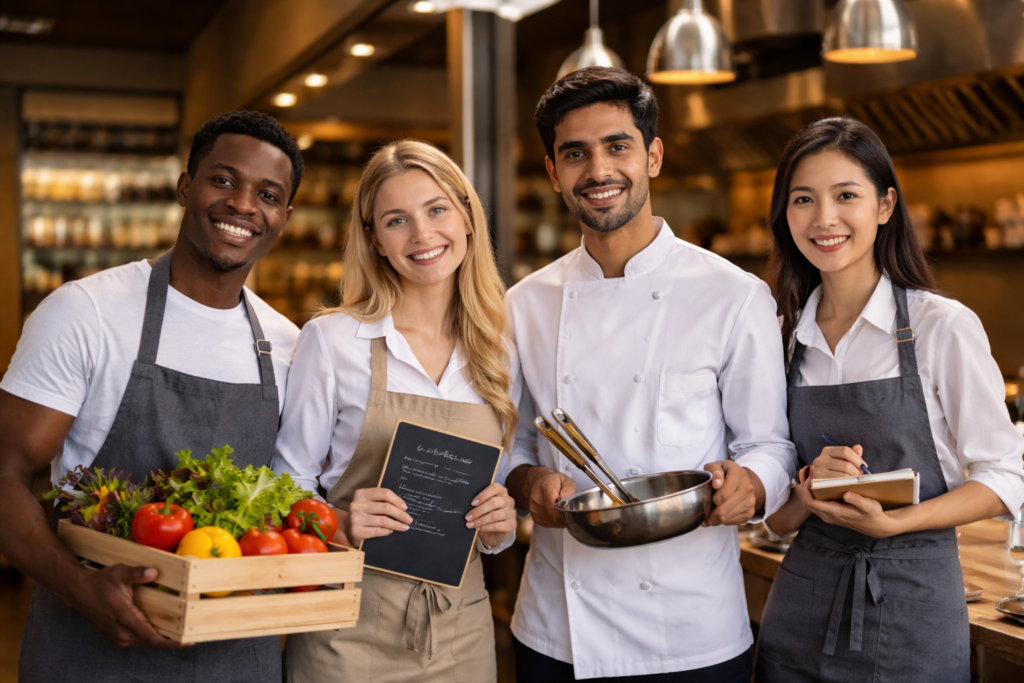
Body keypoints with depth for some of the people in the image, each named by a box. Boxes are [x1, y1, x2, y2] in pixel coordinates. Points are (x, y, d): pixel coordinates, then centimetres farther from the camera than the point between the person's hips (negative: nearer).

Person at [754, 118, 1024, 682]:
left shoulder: (944, 327, -10)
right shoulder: (785, 336, 2)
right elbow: (776, 520, 6)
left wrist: (894, 522, -21)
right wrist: (810, 487, -15)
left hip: (912, 605, -3)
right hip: (802, 606, 4)